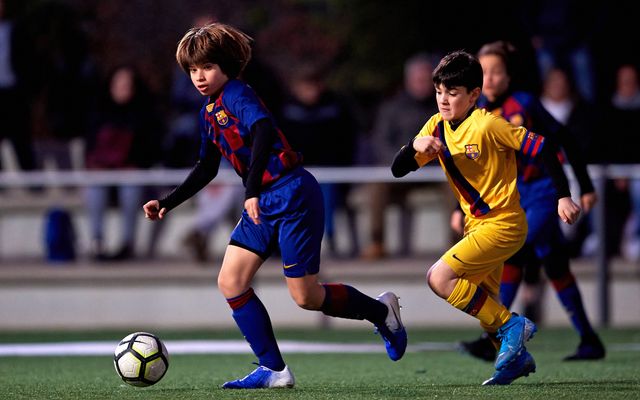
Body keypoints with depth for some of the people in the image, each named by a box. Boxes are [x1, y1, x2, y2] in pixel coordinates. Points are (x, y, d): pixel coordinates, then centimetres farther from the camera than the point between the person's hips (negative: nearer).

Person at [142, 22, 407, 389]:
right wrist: (168, 203, 21)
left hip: (293, 195, -9)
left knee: (305, 296, -4)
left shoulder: (236, 94, -14)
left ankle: (381, 311, 21)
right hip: (263, 203, 9)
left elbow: (264, 130, -33)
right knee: (231, 281, -2)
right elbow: (207, 169, 26)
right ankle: (274, 369, 1)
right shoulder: (209, 113, 14)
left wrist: (253, 191, -39)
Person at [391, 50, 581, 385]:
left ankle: (511, 326, -12)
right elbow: (398, 170, 0)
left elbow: (544, 148, -17)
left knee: (440, 278, -20)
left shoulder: (488, 126, -19)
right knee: (484, 305, 13)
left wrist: (563, 197, -19)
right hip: (476, 225, 8)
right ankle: (518, 358, 29)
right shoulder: (437, 127, 2)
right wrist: (415, 146, -21)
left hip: (502, 224, -8)